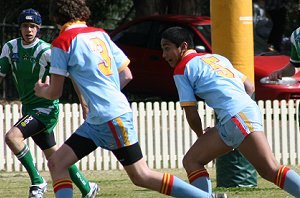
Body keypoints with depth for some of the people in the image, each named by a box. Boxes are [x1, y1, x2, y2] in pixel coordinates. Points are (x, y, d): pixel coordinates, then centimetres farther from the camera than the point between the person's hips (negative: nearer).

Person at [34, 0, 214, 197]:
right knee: (56, 163, 7)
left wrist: (41, 91, 20)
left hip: (113, 117, -9)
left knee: (142, 176, -5)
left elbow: (55, 92, -2)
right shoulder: (100, 34, 14)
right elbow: (127, 76, 13)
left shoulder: (62, 42, -6)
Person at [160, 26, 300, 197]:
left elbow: (191, 114, 4)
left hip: (237, 116, -8)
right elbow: (249, 87, 27)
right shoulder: (216, 57, 28)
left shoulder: (181, 70, 7)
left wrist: (201, 135, 25)